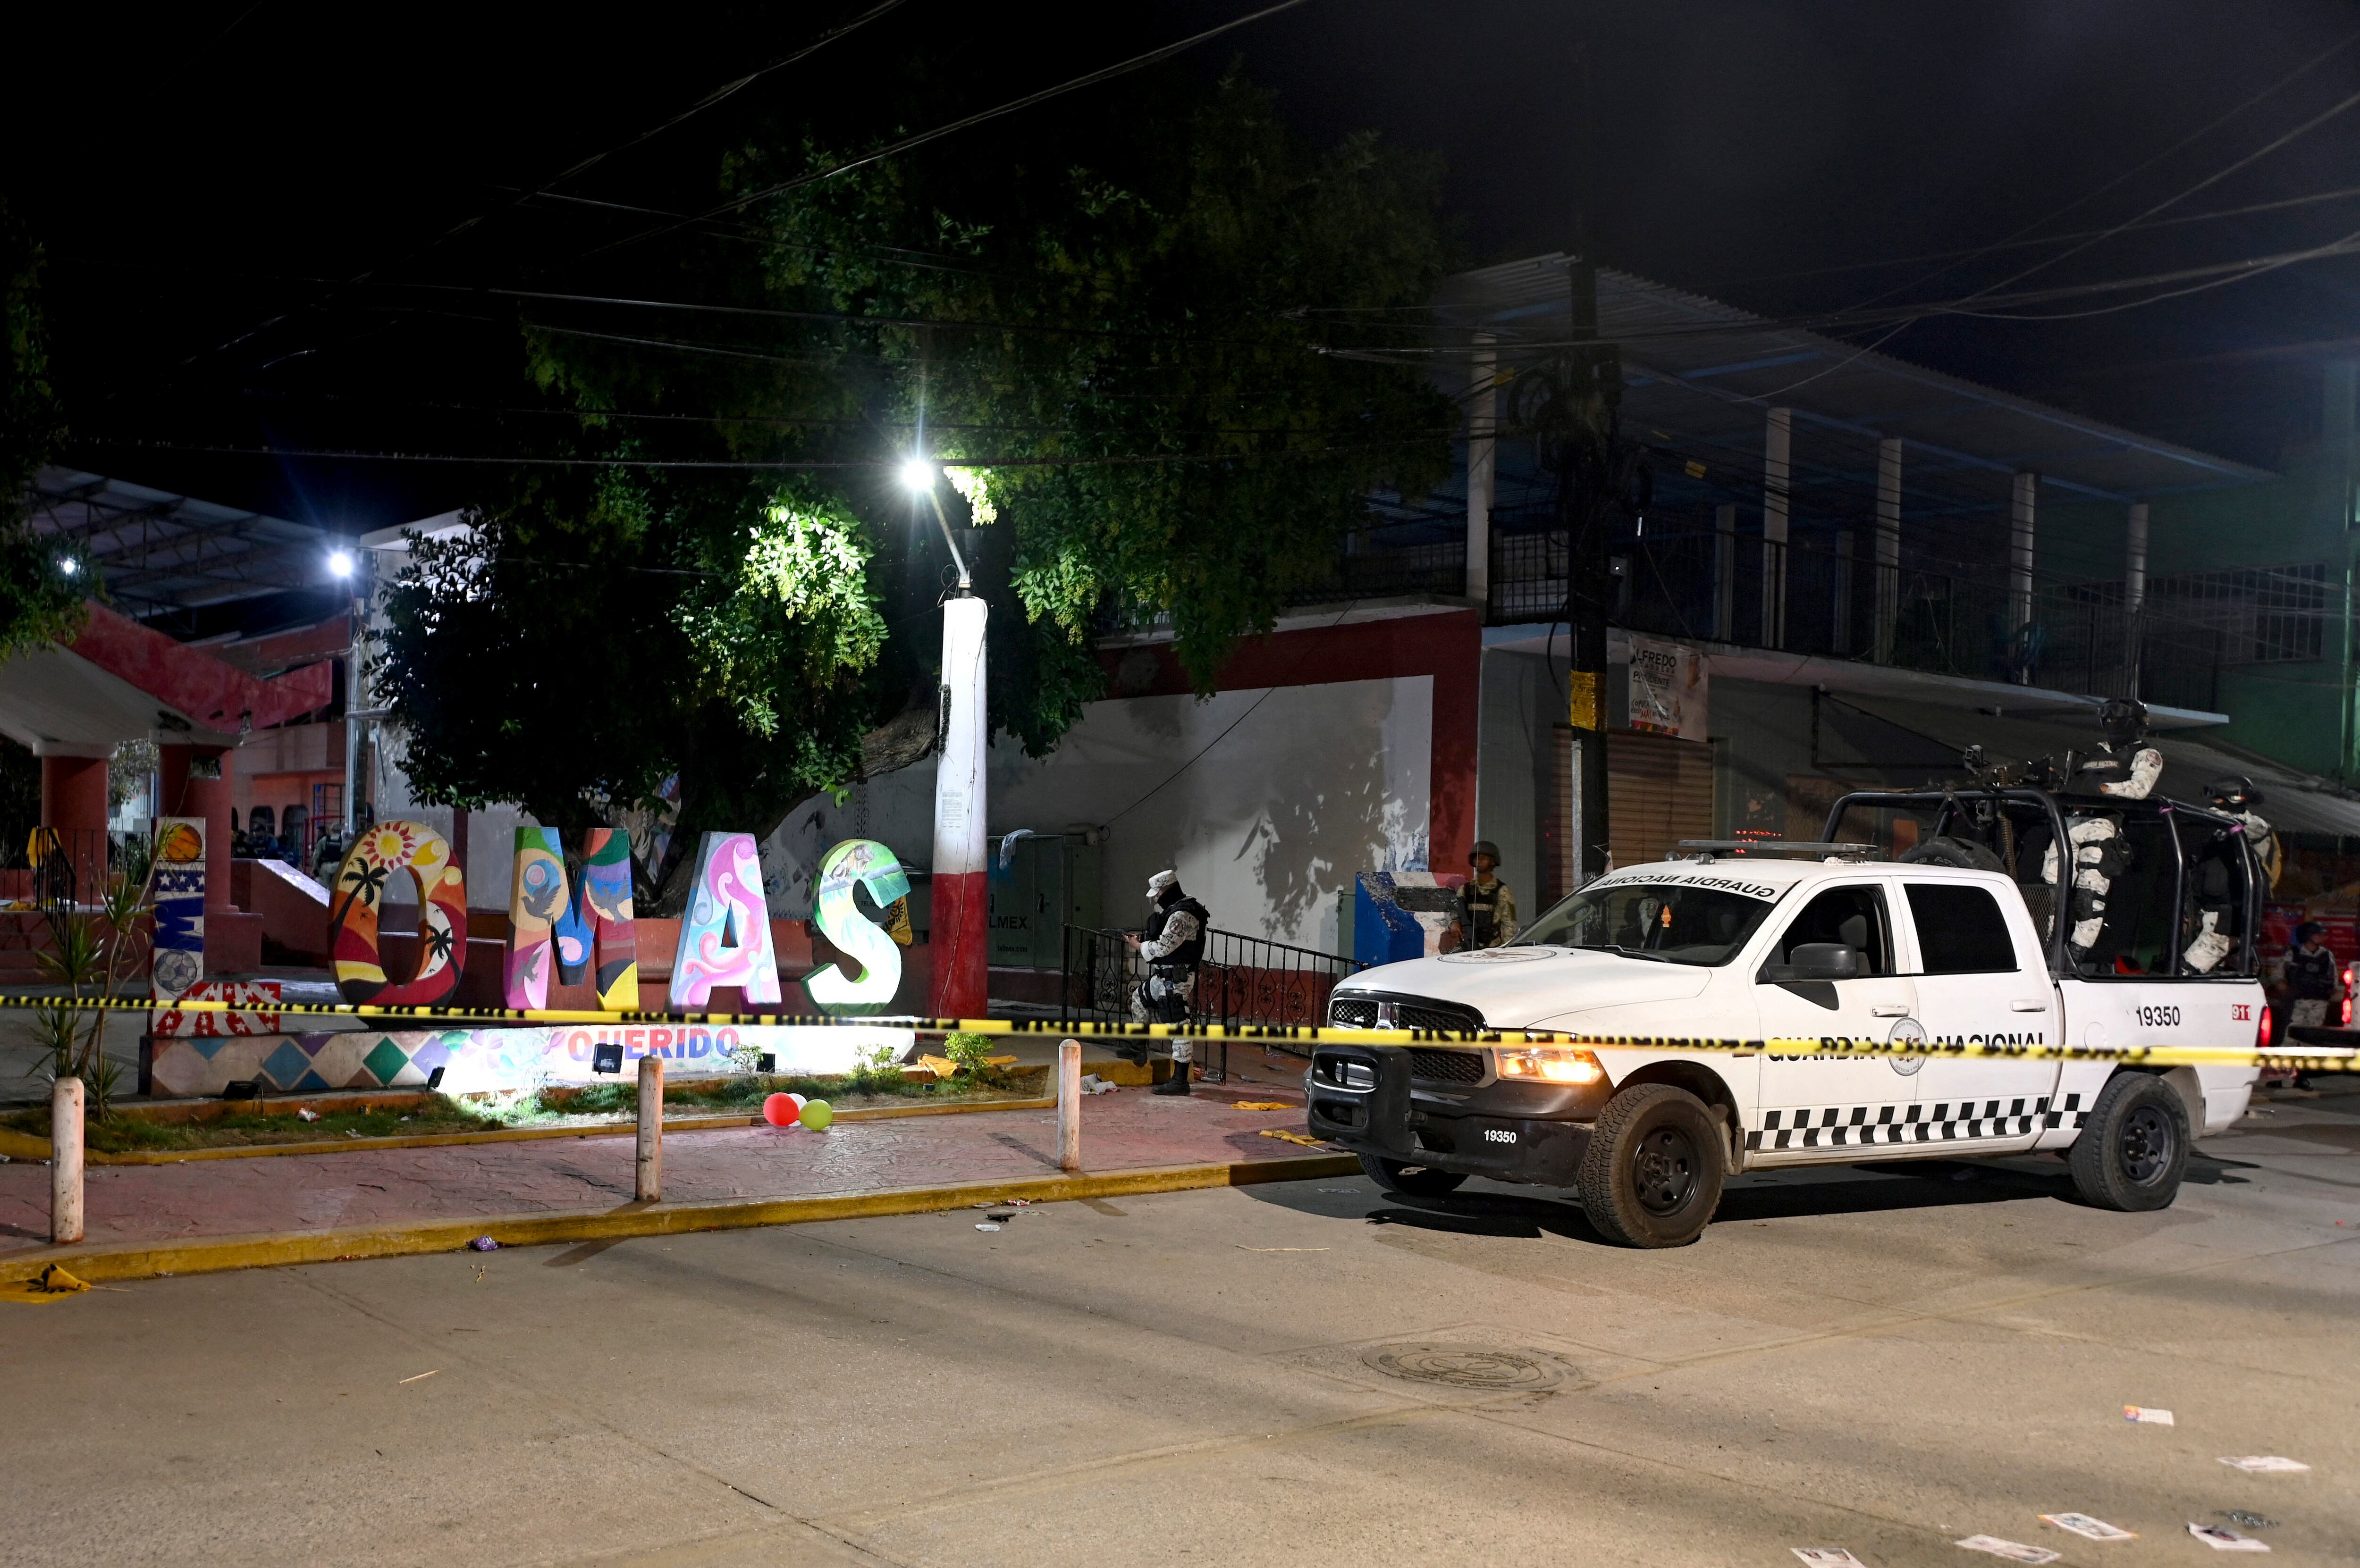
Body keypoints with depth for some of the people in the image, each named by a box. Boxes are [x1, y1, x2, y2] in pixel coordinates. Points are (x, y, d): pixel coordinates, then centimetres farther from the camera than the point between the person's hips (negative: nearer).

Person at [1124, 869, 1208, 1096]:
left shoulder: (1181, 916, -21)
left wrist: (1138, 945, -6)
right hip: (1164, 977, 11)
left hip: (1176, 980, -11)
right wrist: (1143, 937, 10)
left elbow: (1162, 948, -22)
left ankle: (1180, 1081, -7)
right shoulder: (1176, 911, 12)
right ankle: (1139, 1048, 38)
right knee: (1140, 998, 29)